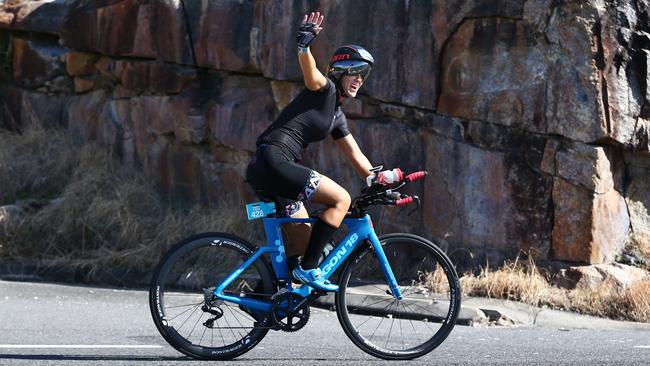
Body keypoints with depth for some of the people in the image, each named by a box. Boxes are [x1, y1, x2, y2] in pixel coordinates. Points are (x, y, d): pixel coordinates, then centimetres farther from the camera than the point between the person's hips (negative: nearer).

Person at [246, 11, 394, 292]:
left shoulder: (337, 116, 23)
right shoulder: (325, 89, -4)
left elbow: (356, 157, 27)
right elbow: (310, 72, -26)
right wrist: (304, 45, -45)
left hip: (264, 173, 10)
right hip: (273, 161, -10)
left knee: (304, 241, 15)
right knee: (340, 199, -13)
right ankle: (308, 269, -13)